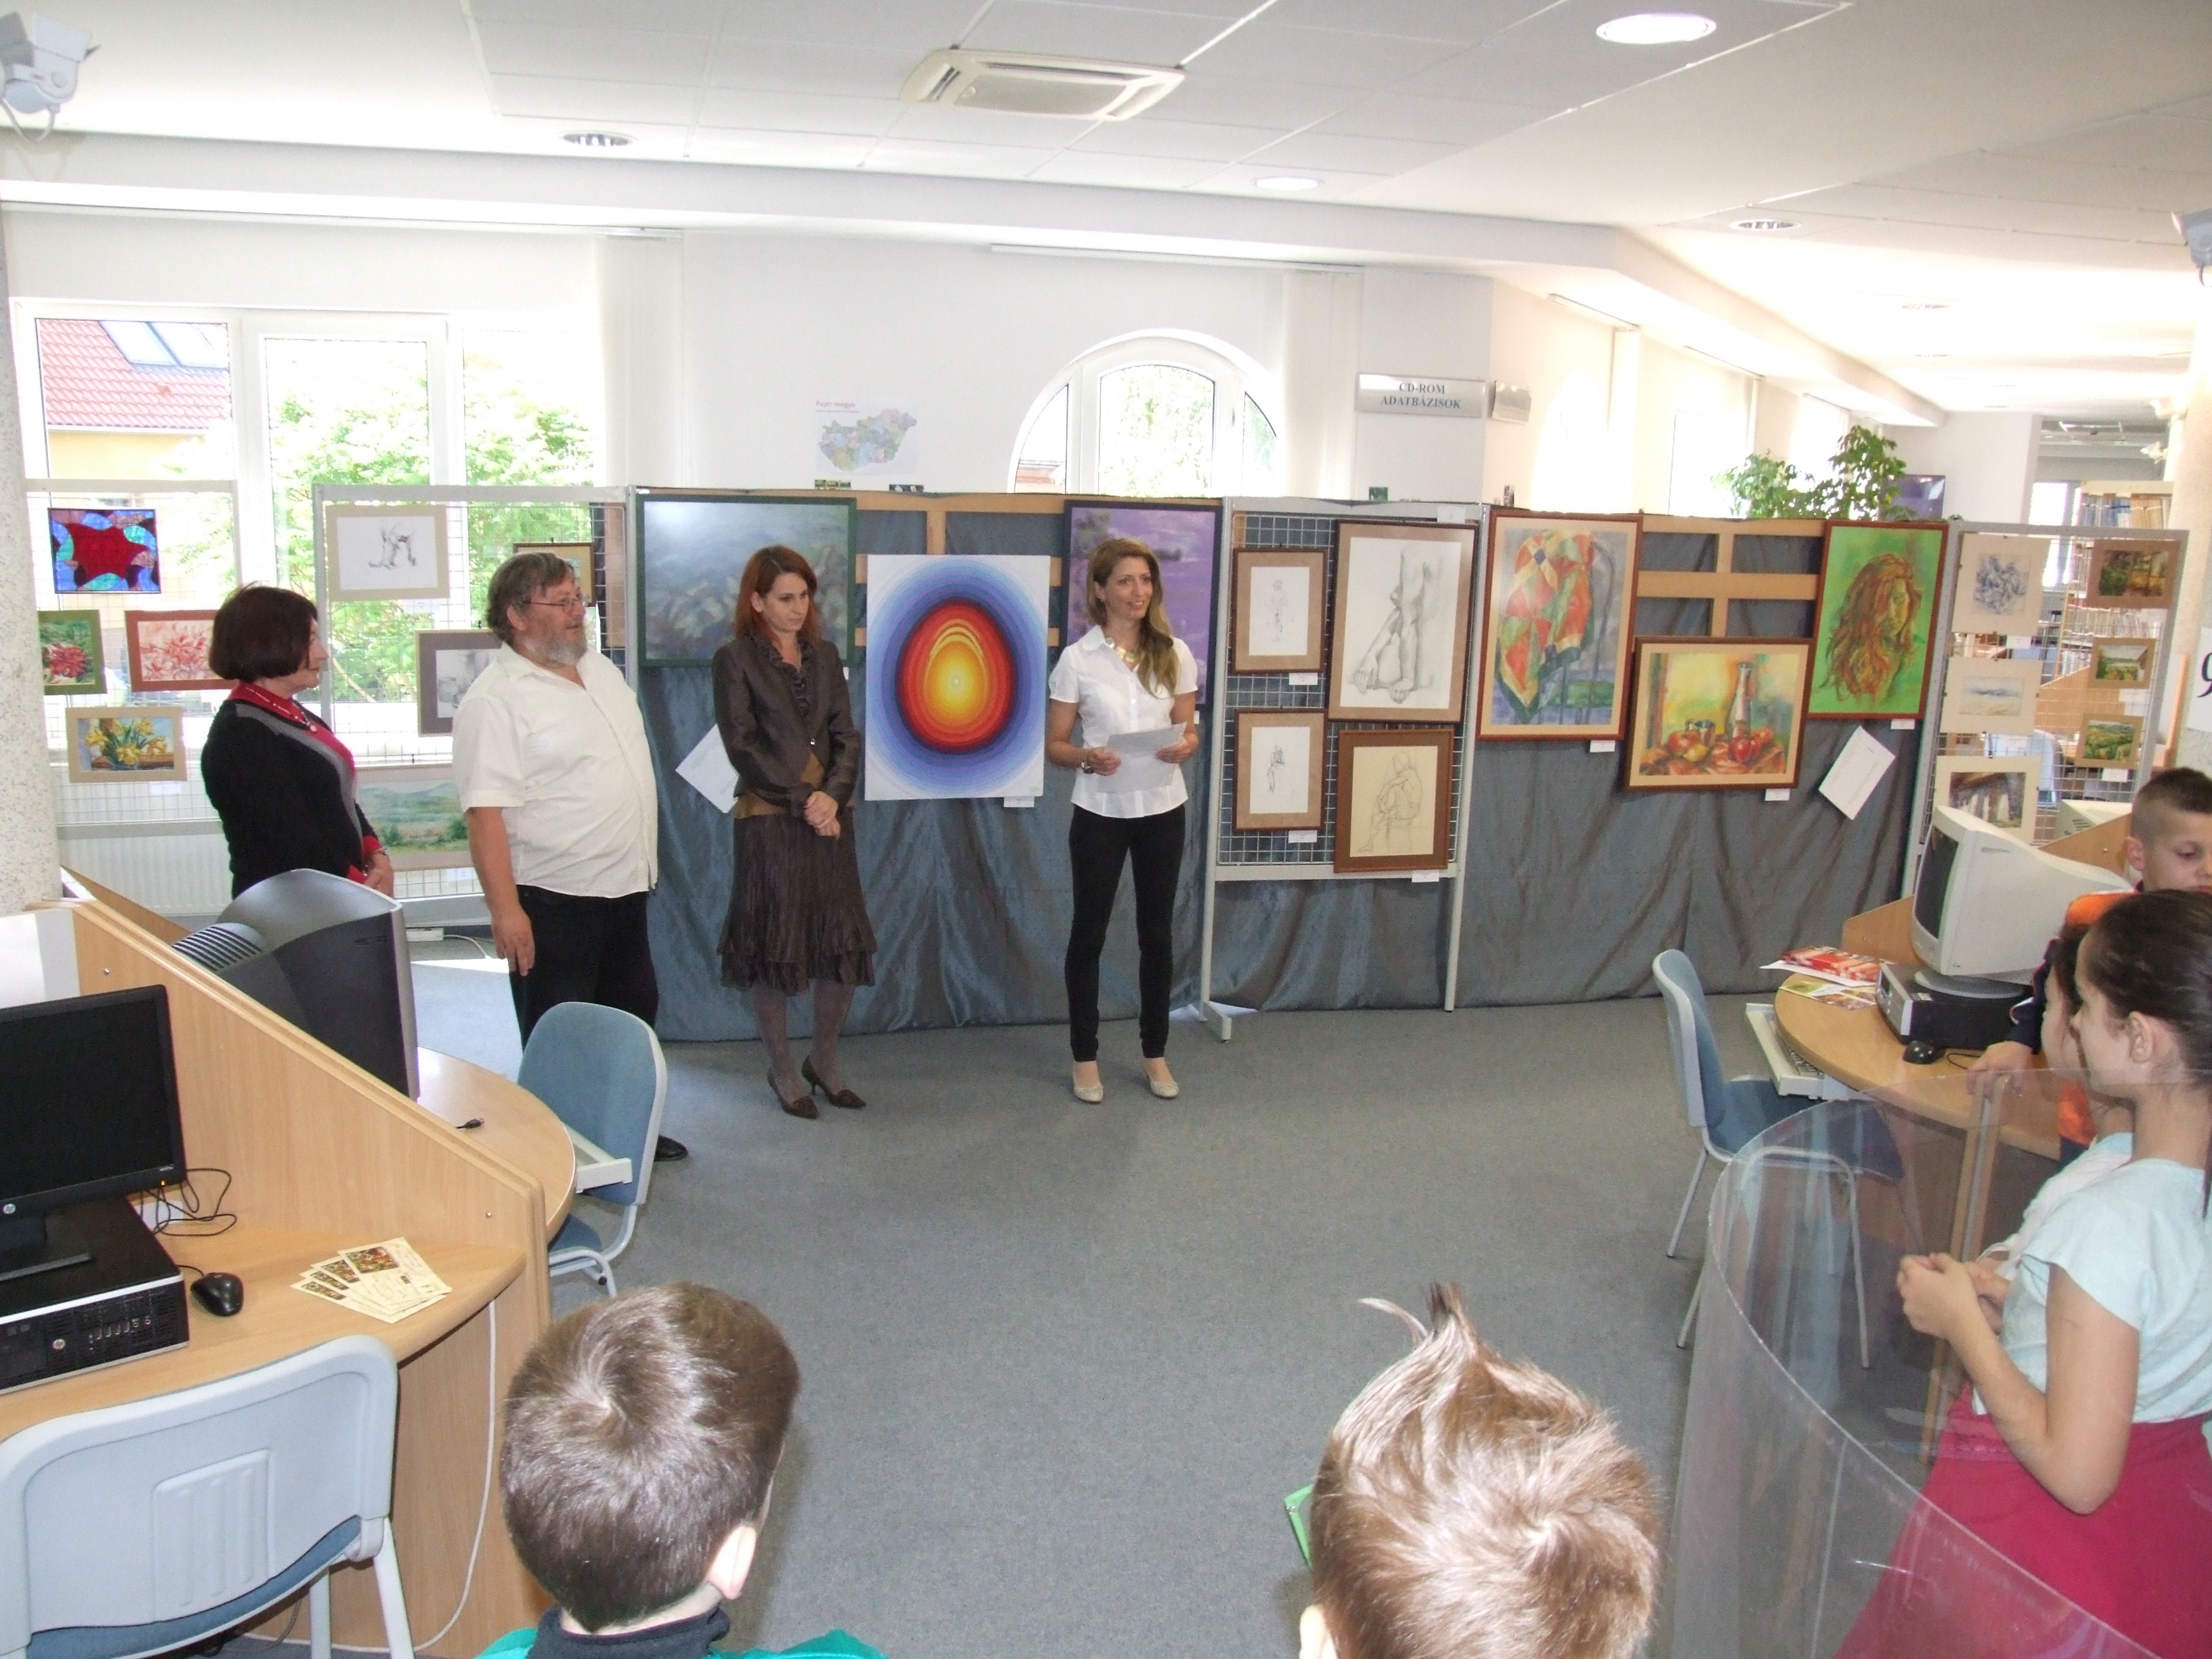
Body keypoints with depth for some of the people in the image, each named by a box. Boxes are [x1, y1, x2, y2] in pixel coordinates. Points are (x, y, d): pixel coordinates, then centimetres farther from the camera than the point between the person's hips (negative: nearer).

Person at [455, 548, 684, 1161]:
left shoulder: (600, 669, 9)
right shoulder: (496, 701, -17)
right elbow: (485, 813, -22)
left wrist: (642, 859, 18)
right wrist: (505, 909, -26)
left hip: (625, 885, 9)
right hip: (554, 901, -8)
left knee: (633, 1014, 20)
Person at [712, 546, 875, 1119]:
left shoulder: (824, 656, 12)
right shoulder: (735, 659, -2)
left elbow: (846, 736, 6)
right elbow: (743, 746, -9)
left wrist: (833, 797, -10)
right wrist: (801, 801, -13)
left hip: (830, 817, 5)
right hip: (769, 820, -4)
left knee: (846, 944, 4)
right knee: (772, 945, 2)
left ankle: (824, 1061, 22)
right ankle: (782, 1069, 18)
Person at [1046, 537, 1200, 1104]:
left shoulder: (1175, 654, 0)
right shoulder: (1077, 659, -7)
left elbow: (1189, 730, 6)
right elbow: (1054, 744, -3)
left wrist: (1184, 747, -17)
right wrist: (1087, 758, -24)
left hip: (1163, 810, 2)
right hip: (1100, 811, -2)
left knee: (1157, 932, 11)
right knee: (1089, 933, 7)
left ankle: (1155, 1053, 25)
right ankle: (1085, 1056, 21)